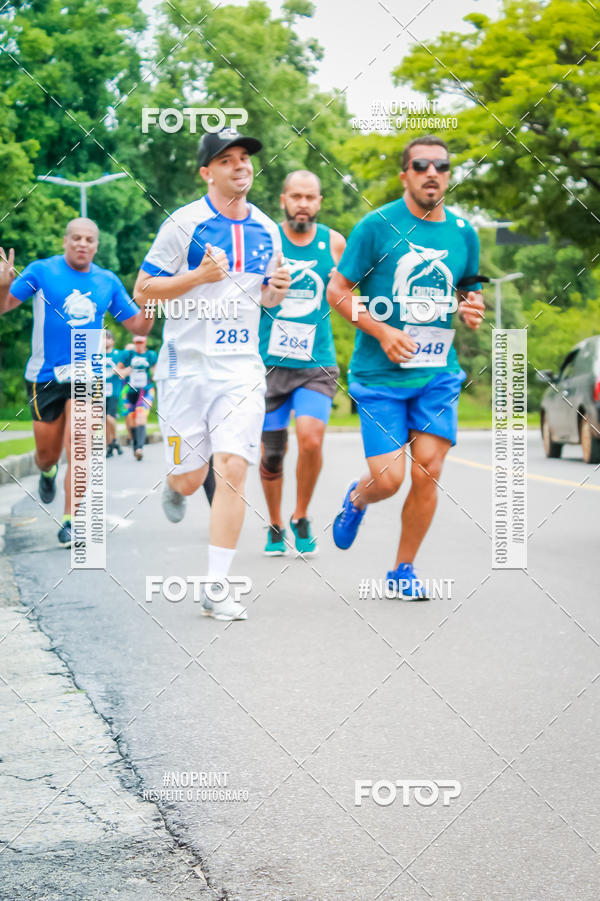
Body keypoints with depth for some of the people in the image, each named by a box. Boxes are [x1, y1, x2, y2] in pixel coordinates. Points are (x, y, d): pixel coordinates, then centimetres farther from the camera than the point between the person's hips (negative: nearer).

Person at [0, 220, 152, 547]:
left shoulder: (108, 282, 7)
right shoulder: (41, 272, -1)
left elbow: (137, 325, 13)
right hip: (45, 375, -1)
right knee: (48, 452, 9)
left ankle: (71, 520, -7)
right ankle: (47, 472, 47)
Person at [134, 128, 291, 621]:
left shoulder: (266, 230, 9)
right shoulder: (185, 223, -6)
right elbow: (143, 290, -4)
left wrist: (277, 289, -1)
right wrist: (199, 276, -18)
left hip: (241, 368, 2)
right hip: (186, 366, -2)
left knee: (232, 470, -11)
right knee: (191, 477, 5)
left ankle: (217, 588, -7)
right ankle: (174, 486, 45)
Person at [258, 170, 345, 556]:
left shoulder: (334, 243, 4)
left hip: (317, 365, 0)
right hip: (269, 362, 0)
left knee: (311, 438, -20)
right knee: (272, 452, 7)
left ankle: (301, 517, 4)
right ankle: (276, 527, 29)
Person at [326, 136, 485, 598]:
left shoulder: (464, 232, 7)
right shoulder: (377, 225, -6)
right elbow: (337, 290, -3)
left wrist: (474, 308, -2)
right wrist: (381, 331, -15)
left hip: (439, 374, 3)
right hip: (380, 374, -3)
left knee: (428, 473, -2)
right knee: (388, 479, -7)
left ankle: (404, 569, 16)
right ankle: (356, 499, 31)